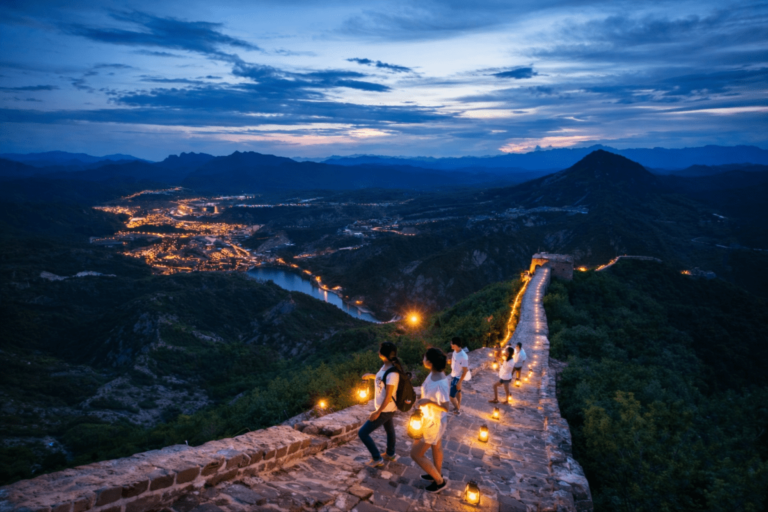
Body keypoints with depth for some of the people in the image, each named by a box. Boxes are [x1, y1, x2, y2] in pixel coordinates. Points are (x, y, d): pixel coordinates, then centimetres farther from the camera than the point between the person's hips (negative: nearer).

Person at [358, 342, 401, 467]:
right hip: (387, 409, 9)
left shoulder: (392, 373, -31)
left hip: (385, 410, -9)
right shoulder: (386, 366, -4)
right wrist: (371, 375, 14)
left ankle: (377, 459, 13)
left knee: (363, 433, 0)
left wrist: (377, 412, -19)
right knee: (389, 429, 28)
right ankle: (390, 454, 49)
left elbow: (388, 396, -25)